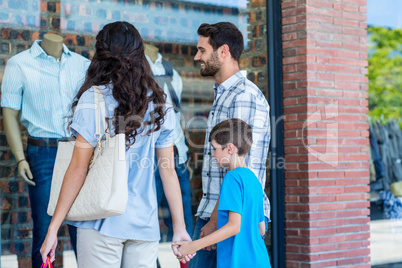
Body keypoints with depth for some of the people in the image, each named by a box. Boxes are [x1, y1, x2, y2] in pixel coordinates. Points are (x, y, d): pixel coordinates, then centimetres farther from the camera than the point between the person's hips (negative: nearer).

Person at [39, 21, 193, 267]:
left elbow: (78, 169, -8)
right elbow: (168, 171, 7)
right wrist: (180, 228, 13)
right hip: (145, 224, 4)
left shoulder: (94, 99, -6)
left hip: (102, 221, -3)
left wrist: (53, 228, -3)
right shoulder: (159, 105, 5)